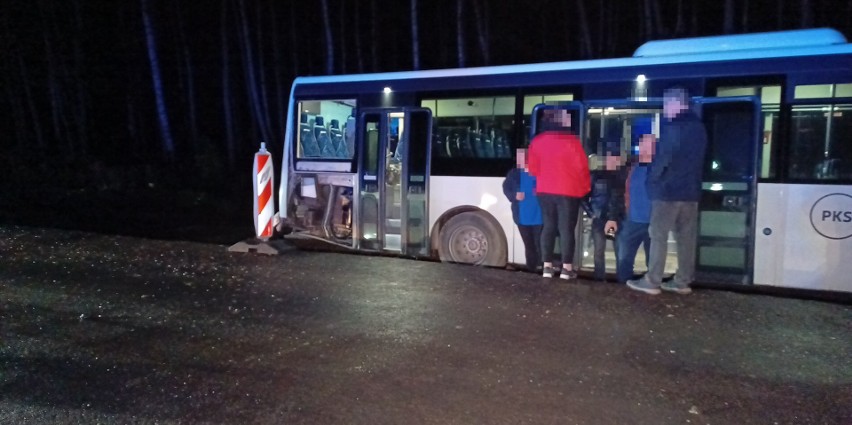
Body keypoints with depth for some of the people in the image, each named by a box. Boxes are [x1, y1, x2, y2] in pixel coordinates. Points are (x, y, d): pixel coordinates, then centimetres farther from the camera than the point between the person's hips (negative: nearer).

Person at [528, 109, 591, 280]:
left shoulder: (536, 141, 1)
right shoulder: (571, 141, -14)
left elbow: (533, 167, 9)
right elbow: (581, 167, -8)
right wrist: (585, 188, 8)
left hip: (545, 191, 5)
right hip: (568, 192, -4)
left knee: (548, 227, 11)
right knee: (566, 228, 1)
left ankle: (547, 266, 12)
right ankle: (567, 268, 4)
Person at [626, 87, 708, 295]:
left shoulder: (673, 126, -13)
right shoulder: (698, 126, 13)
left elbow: (662, 157, -16)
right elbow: (696, 159, 17)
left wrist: (652, 178, -2)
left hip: (668, 189, -8)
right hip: (690, 189, 8)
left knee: (658, 235, -2)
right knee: (686, 237, 9)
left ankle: (652, 281, 0)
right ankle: (683, 281, 14)